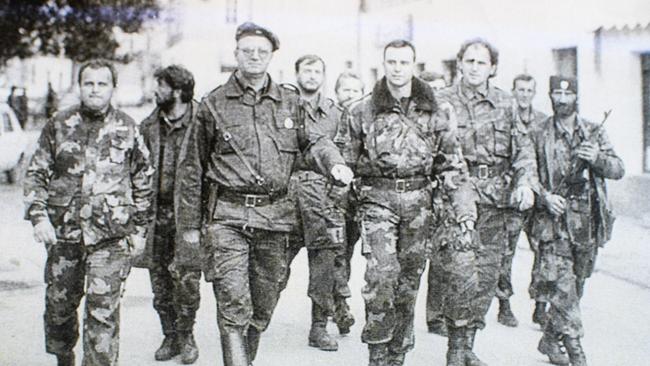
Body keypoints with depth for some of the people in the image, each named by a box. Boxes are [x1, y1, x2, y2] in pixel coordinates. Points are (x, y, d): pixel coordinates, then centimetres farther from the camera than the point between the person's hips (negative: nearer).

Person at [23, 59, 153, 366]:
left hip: (111, 236, -2)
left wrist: (139, 228, 8)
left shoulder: (127, 129, 4)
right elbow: (36, 174, 8)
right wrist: (38, 215, -6)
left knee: (103, 310, -8)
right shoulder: (58, 125, 6)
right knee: (58, 303, 14)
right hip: (63, 231, 2)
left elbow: (143, 181, 10)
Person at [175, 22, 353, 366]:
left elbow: (313, 141, 5)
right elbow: (193, 168, 7)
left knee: (263, 307, 13)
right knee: (233, 307, -11)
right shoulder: (214, 104, 3)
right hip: (227, 216, -3)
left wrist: (335, 163, -19)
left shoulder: (289, 102, 11)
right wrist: (190, 223, 7)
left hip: (275, 217, 3)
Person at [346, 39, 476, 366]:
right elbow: (351, 161, 11)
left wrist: (464, 205, -3)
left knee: (409, 280, 7)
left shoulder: (432, 113, 7)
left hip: (418, 201, 2)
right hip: (377, 199, -2)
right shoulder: (364, 112, 5)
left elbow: (452, 163, 5)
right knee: (381, 275, -17)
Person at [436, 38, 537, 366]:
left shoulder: (504, 103, 12)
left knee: (487, 273, 4)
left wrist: (526, 182, -6)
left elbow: (523, 146, 9)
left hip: (498, 199, 4)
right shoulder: (442, 102, 3)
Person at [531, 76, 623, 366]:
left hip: (588, 220, 4)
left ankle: (550, 338, 26)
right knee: (562, 286, -12)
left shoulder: (594, 132, 9)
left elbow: (618, 170, 5)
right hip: (555, 219, -3)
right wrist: (544, 196, -14)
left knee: (576, 285, 11)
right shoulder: (539, 135, 3)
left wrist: (598, 158, -15)